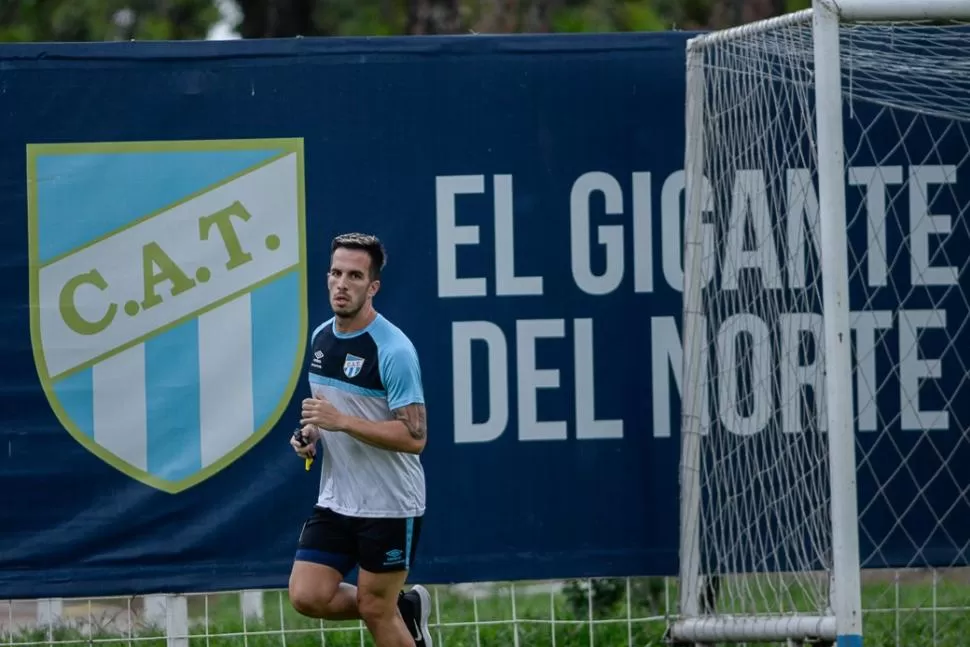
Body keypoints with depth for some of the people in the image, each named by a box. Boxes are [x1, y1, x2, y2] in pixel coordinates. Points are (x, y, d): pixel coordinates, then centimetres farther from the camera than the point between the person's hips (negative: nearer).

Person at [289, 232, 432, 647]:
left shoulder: (393, 349, -18)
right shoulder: (320, 337, 6)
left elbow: (415, 437, -22)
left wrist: (341, 421, -28)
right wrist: (311, 433, 1)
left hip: (390, 505, -7)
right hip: (335, 501, 7)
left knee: (375, 610, 0)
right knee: (307, 597, -2)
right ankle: (405, 608, 21)